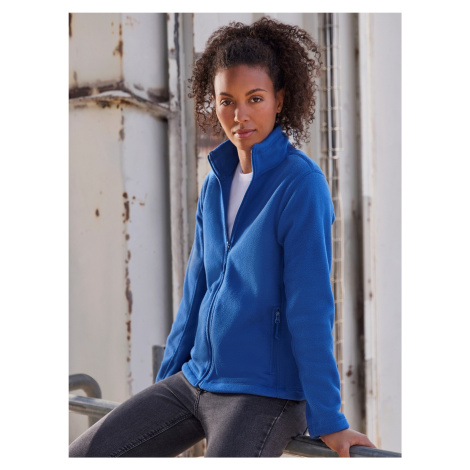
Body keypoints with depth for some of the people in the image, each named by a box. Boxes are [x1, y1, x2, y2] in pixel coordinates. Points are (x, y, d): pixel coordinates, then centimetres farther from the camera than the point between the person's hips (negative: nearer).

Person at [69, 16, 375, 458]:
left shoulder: (301, 183, -14)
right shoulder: (216, 181, 7)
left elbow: (311, 308, -16)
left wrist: (327, 420, -14)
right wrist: (166, 380, 18)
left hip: (266, 393, -7)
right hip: (195, 379, 7)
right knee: (84, 455, 1)